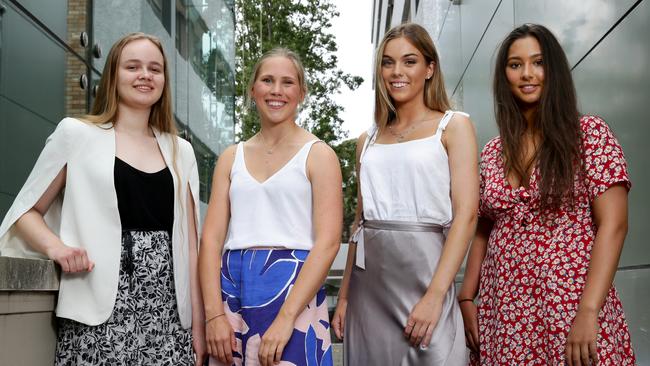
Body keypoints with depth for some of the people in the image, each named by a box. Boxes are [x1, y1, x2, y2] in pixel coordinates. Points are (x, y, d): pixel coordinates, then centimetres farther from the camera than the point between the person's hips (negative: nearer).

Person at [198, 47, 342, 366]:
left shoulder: (318, 155, 0)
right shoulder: (231, 157, 11)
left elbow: (328, 242, -9)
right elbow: (211, 238, 4)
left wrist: (285, 319, -18)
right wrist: (213, 314, -9)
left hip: (294, 286, -3)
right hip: (231, 286, 4)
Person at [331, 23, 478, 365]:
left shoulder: (453, 126, 2)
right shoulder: (369, 139, 14)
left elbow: (466, 214, -8)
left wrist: (435, 295, -18)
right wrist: (344, 296, 10)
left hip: (423, 269, -4)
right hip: (368, 281, 4)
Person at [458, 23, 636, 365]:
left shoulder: (590, 133, -3)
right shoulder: (492, 153, 10)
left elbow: (613, 224, -10)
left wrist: (588, 312, -20)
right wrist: (466, 298, 4)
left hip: (572, 307, -4)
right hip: (504, 314, 4)